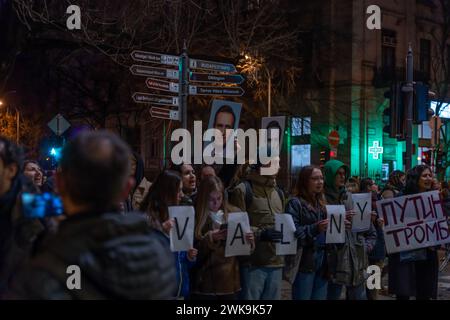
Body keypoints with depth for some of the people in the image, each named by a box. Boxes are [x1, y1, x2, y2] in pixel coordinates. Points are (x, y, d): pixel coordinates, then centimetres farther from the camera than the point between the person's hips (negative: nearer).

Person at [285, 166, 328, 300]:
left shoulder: (321, 203, 16)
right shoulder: (295, 203, -6)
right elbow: (292, 233, -16)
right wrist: (315, 229, -26)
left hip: (322, 261, 7)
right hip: (304, 261, -7)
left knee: (320, 297, 10)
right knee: (303, 297, -4)